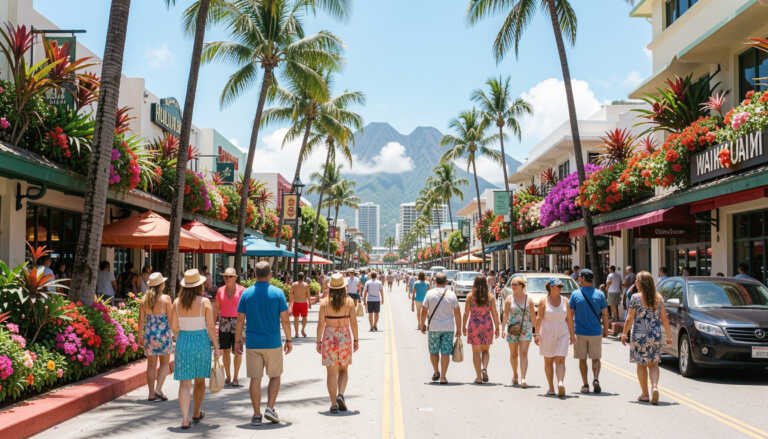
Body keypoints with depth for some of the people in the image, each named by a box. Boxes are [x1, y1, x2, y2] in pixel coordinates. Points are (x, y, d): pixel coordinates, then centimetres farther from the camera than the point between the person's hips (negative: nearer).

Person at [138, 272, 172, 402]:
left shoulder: (145, 299, 1)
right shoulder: (166, 298, -9)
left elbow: (141, 319, 2)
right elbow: (170, 318, -9)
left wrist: (140, 334, 10)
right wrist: (175, 333, 0)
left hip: (149, 333, 3)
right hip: (163, 333, -3)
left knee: (151, 364, 10)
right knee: (164, 363, 10)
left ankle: (151, 393, 12)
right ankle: (158, 389, -2)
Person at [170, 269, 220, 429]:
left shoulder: (177, 302, -1)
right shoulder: (205, 302, -9)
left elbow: (173, 327, 3)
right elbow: (210, 327, -9)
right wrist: (216, 346, -1)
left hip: (183, 341, 1)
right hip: (201, 341, -1)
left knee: (185, 382, 2)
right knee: (200, 380, 17)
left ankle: (185, 419, -7)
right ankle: (196, 414, 30)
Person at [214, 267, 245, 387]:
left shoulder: (241, 290, -5)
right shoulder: (220, 290, 5)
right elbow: (216, 308, 10)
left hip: (237, 322, -3)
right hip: (224, 322, 3)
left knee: (237, 351, -1)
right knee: (225, 351, 6)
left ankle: (235, 377, 11)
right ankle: (228, 377, 17)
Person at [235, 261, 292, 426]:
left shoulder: (247, 293, 0)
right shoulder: (277, 293, -4)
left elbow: (240, 320, 1)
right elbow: (285, 320, -5)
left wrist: (238, 341, 9)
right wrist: (289, 340, 5)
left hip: (252, 344, 1)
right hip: (273, 343, -1)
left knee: (255, 379, 5)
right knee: (275, 376, 15)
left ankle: (257, 415, 7)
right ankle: (270, 408, 2)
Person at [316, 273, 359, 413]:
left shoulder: (325, 302, -4)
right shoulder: (349, 302, -3)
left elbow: (321, 323, -5)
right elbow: (353, 322, -3)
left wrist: (318, 341, 2)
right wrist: (355, 340, 5)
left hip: (329, 337, 0)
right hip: (345, 337, 0)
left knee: (331, 372, 5)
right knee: (344, 370, 16)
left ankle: (334, 404, 5)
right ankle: (341, 394, -6)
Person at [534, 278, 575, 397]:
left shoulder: (565, 301, 7)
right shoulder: (544, 301, -1)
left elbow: (569, 319, 10)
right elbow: (539, 318, -5)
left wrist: (572, 334, 8)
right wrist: (537, 333, -14)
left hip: (562, 334, 1)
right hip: (547, 333, -1)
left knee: (560, 360, -12)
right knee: (548, 361, 6)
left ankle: (561, 383, -27)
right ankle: (551, 388, 13)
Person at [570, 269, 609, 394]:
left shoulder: (575, 294, -5)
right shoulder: (599, 294, -2)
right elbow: (604, 314, -1)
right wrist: (605, 329, 11)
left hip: (580, 332, -1)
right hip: (596, 332, 1)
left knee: (582, 359, 9)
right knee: (595, 358, 12)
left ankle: (585, 385, 10)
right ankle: (596, 379, -9)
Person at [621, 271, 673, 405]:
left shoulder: (635, 298, -8)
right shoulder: (658, 298, 2)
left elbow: (629, 319, -7)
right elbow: (664, 319, 4)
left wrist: (624, 333, 4)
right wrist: (668, 335, 10)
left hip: (639, 335, -3)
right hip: (655, 336, 3)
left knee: (641, 365, 9)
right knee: (653, 364, 11)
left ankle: (645, 394, 12)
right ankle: (655, 386, -12)